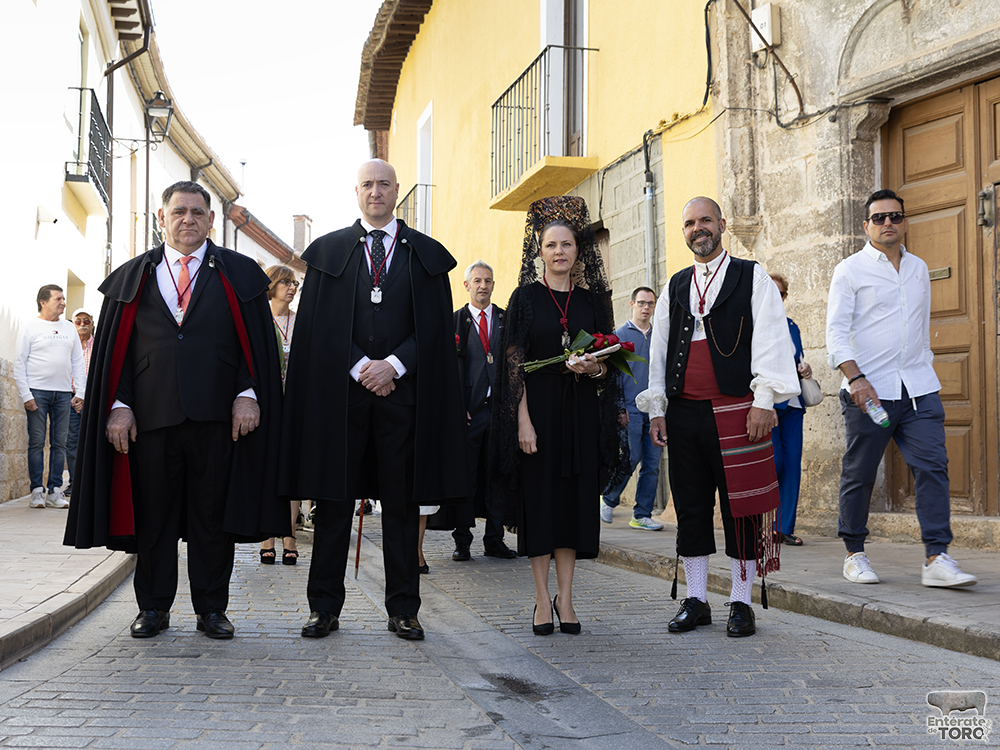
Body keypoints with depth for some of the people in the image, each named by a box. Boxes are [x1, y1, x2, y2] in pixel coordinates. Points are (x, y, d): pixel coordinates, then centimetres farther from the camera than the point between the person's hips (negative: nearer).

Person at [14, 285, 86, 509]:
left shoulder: (69, 328, 15)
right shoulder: (31, 326, 2)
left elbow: (78, 362, 16)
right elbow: (20, 363, -1)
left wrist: (81, 392, 6)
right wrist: (26, 395, -9)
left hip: (63, 393, 4)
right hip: (37, 391, -4)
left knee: (60, 443, 2)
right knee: (37, 442, -3)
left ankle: (55, 491, 5)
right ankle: (37, 491, 2)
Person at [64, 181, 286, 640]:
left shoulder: (239, 274, 10)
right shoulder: (132, 277, 14)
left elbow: (257, 343, 4)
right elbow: (115, 347, 9)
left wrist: (248, 394, -8)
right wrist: (118, 404, -1)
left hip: (217, 414, -1)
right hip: (151, 414, 1)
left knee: (213, 515, 3)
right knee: (153, 514, 5)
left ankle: (211, 609, 13)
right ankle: (154, 608, 16)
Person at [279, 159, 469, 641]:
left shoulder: (425, 254, 10)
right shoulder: (328, 251, 10)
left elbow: (435, 326, 4)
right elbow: (318, 324, 3)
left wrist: (394, 364, -10)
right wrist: (360, 367, -8)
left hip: (402, 389, 0)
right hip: (340, 389, 0)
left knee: (401, 502, 3)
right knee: (333, 499, 2)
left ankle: (402, 609, 10)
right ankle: (325, 607, 9)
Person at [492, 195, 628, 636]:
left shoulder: (593, 299, 9)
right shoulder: (526, 297, 1)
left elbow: (608, 363, 12)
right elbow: (514, 362, -4)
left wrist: (594, 367, -12)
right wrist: (523, 420, -13)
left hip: (581, 413, 3)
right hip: (537, 407, -2)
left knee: (575, 499, 2)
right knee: (539, 498, -1)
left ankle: (565, 598, 9)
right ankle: (543, 600, 6)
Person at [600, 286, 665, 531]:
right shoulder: (620, 335, 3)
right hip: (631, 409, -4)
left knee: (652, 464, 2)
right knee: (631, 458, -9)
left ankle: (642, 515, 8)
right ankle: (609, 500, 15)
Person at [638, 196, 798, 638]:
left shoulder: (752, 278, 4)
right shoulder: (675, 288, 16)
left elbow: (771, 341, -3)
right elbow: (659, 350, 17)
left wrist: (763, 402, -12)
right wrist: (656, 409, 11)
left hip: (735, 411, -4)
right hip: (683, 414, 4)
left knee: (741, 507, -1)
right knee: (690, 507, 7)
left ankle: (741, 603, 8)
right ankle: (695, 600, 16)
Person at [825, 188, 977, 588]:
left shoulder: (919, 269, 17)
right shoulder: (850, 270, 0)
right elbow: (836, 332, -6)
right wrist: (855, 378, -17)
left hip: (918, 389, 4)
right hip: (869, 390, -4)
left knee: (932, 466, -8)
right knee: (859, 475, 3)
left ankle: (937, 559, -10)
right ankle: (854, 554, 17)